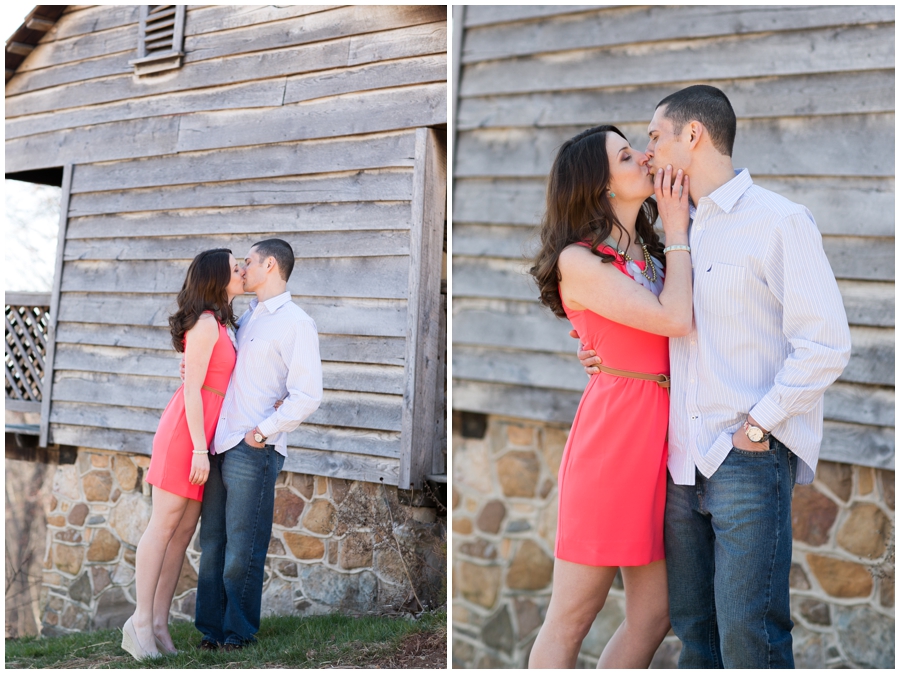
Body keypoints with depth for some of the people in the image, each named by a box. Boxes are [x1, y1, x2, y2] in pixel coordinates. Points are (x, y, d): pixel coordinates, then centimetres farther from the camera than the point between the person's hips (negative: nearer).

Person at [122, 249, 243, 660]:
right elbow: (192, 390, -15)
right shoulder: (205, 324, -11)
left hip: (202, 434, 9)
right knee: (164, 526, -5)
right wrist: (199, 449, -18)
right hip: (185, 430, -9)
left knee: (185, 530, 5)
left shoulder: (217, 325, 17)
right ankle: (141, 622, 0)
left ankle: (158, 622, 8)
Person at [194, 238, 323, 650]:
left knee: (242, 550, 0)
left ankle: (239, 631, 13)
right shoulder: (245, 318, 19)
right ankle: (211, 627, 21)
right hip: (219, 446, 7)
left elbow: (307, 395, -13)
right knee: (212, 542, 11)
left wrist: (261, 433, -12)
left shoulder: (295, 323, -6)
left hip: (253, 450, -7)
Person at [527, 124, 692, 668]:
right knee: (572, 617, 1)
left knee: (653, 614, 10)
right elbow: (675, 318, -16)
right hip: (613, 433, -8)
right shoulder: (578, 261, -9)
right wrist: (677, 231, -5)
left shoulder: (650, 255, 15)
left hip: (659, 438, 8)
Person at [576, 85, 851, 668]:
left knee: (749, 640, -7)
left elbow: (825, 344, -10)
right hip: (683, 461, 7)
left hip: (749, 459, -7)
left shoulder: (778, 220, -5)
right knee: (692, 630, 12)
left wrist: (756, 426, -13)